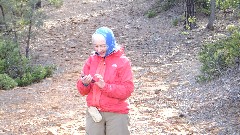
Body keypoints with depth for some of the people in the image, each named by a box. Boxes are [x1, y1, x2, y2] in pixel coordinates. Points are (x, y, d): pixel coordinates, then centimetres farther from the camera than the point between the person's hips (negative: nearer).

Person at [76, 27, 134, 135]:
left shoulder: (123, 61, -4)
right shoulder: (91, 60, 7)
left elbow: (127, 90, -12)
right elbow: (82, 91, 8)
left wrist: (105, 86, -22)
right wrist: (84, 83, -15)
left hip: (116, 113, -3)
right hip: (94, 112, 3)